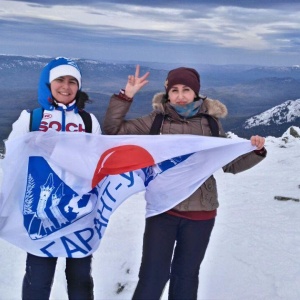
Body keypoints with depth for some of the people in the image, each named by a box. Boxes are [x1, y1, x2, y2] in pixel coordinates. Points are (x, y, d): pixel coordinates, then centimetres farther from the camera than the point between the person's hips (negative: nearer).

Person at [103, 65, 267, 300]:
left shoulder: (210, 123, 1)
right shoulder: (156, 120, -1)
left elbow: (231, 164, 9)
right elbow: (113, 130, -1)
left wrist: (256, 151, -8)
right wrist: (126, 96, -10)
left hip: (200, 212, 1)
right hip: (162, 209, -1)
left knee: (186, 275, 15)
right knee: (153, 276, 2)